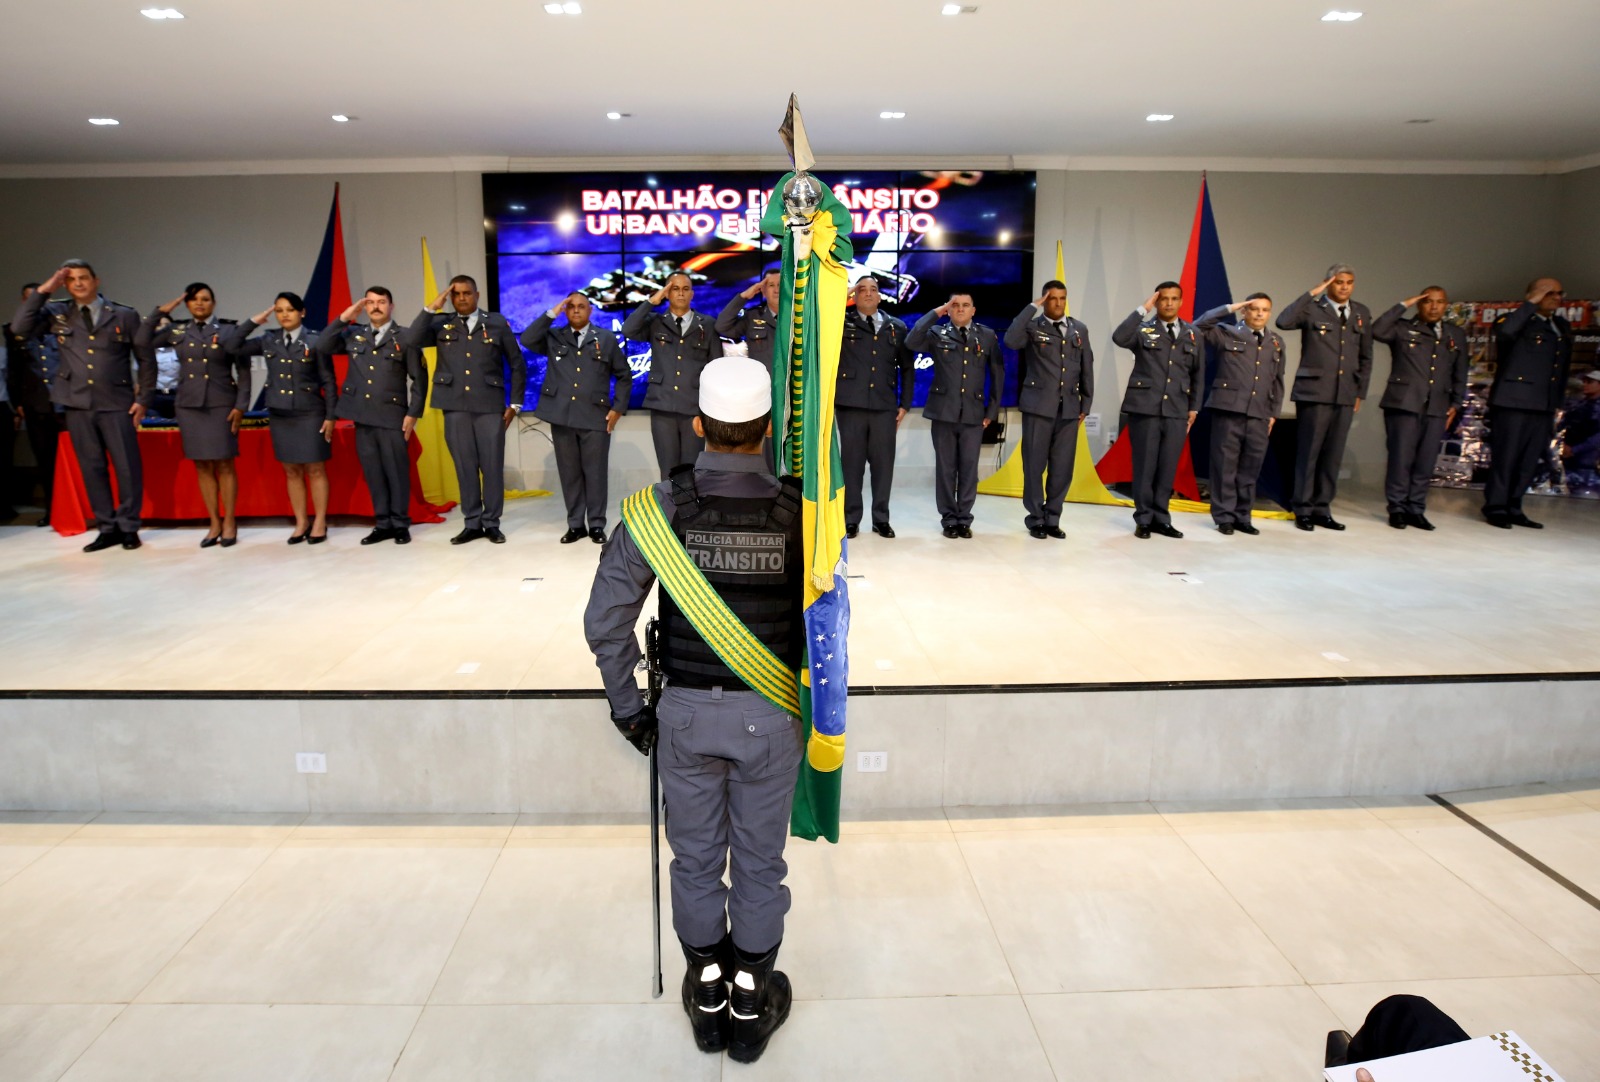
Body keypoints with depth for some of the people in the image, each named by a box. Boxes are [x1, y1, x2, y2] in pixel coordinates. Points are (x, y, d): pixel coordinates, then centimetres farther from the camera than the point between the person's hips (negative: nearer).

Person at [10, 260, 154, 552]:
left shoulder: (124, 316, 5)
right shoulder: (57, 314, 10)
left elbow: (146, 359, 7)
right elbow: (19, 329, -4)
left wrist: (142, 399, 1)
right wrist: (43, 291, -5)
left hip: (117, 405, -2)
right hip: (78, 405, 2)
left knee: (127, 467, -3)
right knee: (92, 468, 6)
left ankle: (128, 527, 9)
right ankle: (107, 529, 13)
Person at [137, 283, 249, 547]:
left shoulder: (229, 329, 0)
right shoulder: (177, 331, 9)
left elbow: (243, 370, -2)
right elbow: (143, 342, -1)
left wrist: (241, 405, -8)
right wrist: (160, 311, 0)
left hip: (221, 405, -3)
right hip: (188, 405, 3)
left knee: (224, 465, -1)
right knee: (202, 466, 6)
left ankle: (229, 522, 7)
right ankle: (214, 523, 12)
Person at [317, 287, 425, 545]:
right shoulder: (353, 335, 13)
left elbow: (419, 378, -1)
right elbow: (322, 347, 4)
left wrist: (413, 413, -7)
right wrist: (344, 318, 0)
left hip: (393, 416, -4)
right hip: (363, 416, 4)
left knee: (396, 472, 0)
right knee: (373, 473, 7)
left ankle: (400, 524, 9)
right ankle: (382, 524, 15)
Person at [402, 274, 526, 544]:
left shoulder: (497, 323, 6)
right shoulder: (441, 324, 7)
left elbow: (517, 364, 9)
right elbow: (409, 341, -8)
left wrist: (515, 403, 4)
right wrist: (431, 308, -9)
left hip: (490, 406, -1)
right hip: (455, 407, 1)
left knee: (492, 466, 2)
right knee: (465, 467, 6)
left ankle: (492, 523, 12)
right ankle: (472, 523, 14)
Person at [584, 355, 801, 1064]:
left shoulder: (658, 507, -10)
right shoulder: (797, 511, -11)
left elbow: (605, 620, -9)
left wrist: (627, 708, 3)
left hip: (685, 712, 1)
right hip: (769, 715, 0)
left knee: (696, 858, 18)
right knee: (759, 861, 16)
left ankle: (707, 995, 36)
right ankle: (751, 1003, 33)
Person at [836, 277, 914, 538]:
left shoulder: (896, 327, 11)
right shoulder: (843, 322, 6)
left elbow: (907, 368, 14)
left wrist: (905, 404, 7)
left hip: (885, 407, 2)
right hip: (850, 405, -2)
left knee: (883, 463, 4)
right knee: (852, 462, 3)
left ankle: (881, 519, 15)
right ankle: (851, 520, 12)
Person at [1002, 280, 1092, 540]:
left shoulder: (1079, 329, 12)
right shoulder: (1032, 327, 0)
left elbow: (1086, 369, 14)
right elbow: (1011, 340, -22)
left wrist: (1085, 404, 9)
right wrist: (1033, 307, -16)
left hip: (1069, 408, 3)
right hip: (1038, 405, -3)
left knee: (1062, 467, 5)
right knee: (1034, 465, 1)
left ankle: (1052, 519, 16)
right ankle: (1036, 520, 12)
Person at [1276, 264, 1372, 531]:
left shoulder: (1362, 313, 13)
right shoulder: (1312, 308, -3)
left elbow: (1365, 357, 17)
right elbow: (1283, 322, -23)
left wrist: (1361, 392, 12)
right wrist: (1311, 293, -19)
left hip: (1345, 396, 5)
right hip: (1314, 391, -5)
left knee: (1333, 454, 7)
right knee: (1308, 452, -1)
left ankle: (1322, 509, 15)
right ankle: (1303, 510, 8)